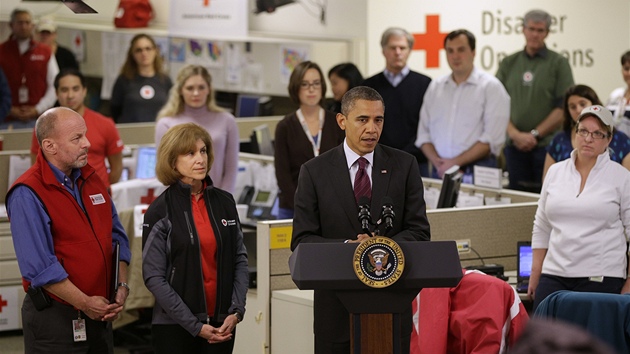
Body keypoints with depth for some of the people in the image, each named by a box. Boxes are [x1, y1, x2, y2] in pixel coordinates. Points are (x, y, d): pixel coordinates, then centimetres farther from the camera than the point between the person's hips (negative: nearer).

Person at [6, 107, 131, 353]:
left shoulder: (92, 180, 9)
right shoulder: (27, 195, -15)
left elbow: (117, 237, 13)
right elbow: (39, 266, -20)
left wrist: (122, 286, -1)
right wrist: (85, 303, -18)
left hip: (100, 315, 7)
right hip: (54, 319, -7)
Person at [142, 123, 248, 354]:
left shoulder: (224, 202, 7)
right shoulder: (160, 211, -5)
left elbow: (240, 259, 9)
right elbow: (154, 276, -9)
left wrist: (236, 311, -5)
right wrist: (194, 326, -13)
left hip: (222, 324, 4)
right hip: (176, 326, -4)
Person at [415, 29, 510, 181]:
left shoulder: (491, 87, -3)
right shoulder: (435, 87, 13)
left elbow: (493, 139, -11)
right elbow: (424, 133, 12)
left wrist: (456, 162, -14)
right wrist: (437, 161, -6)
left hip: (477, 174, -4)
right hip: (440, 171, 4)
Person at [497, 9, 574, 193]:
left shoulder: (558, 63, 3)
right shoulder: (508, 64, 12)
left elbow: (563, 108, -4)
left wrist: (535, 134, -10)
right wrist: (514, 133, -9)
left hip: (547, 145, -3)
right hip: (515, 145, 3)